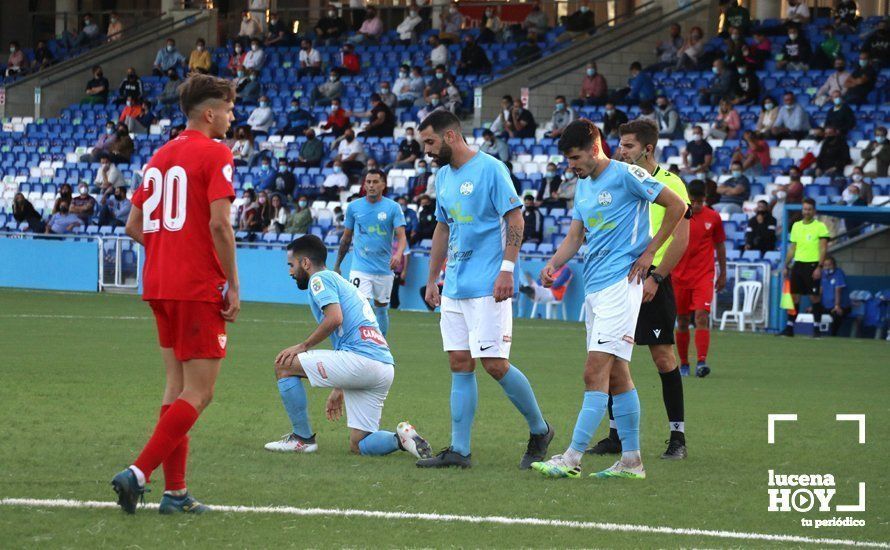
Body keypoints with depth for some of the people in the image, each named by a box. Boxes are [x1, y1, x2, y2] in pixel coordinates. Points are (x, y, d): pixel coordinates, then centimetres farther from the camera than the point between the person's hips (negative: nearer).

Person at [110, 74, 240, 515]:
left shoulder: (160, 157, 15)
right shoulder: (215, 154, -9)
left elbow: (134, 226, 15)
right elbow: (219, 222, -18)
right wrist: (234, 286, -13)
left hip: (160, 285, 8)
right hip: (200, 288, -8)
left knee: (177, 387, 12)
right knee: (198, 393, -5)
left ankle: (175, 491, 10)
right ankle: (139, 473, -15)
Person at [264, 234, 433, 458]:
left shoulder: (320, 278, 3)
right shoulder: (343, 283, 32)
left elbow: (334, 318, -16)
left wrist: (303, 346, -5)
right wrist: (339, 390, 38)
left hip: (361, 360, -9)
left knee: (285, 365, 3)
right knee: (358, 445, 12)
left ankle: (303, 438, 6)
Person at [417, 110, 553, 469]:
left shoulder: (490, 169, -9)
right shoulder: (443, 176, 15)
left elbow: (515, 220, -12)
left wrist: (507, 269, -19)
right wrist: (432, 280, 22)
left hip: (487, 288, -8)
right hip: (454, 288, 8)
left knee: (495, 364, -9)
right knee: (460, 366, 5)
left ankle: (539, 430, 9)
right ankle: (459, 451, 4)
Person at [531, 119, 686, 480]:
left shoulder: (625, 175, -8)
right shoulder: (583, 186, 17)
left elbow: (677, 206, -6)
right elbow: (575, 236, 18)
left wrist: (649, 252, -7)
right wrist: (553, 264, -1)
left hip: (620, 284, -9)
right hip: (594, 287, 9)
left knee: (596, 372, -14)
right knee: (616, 375, 9)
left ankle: (572, 458, -19)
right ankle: (631, 460, 13)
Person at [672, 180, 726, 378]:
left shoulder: (713, 218, 2)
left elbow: (720, 246, 13)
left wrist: (723, 274, 15)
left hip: (704, 275, -1)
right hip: (680, 276, 1)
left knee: (701, 317, -17)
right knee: (682, 322, 6)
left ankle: (702, 362, -24)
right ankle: (683, 364, 18)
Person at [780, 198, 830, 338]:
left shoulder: (820, 226, -3)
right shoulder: (796, 226, 14)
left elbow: (823, 249, -8)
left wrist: (819, 267, -16)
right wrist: (786, 266, 14)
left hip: (812, 265, -5)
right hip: (798, 264, 5)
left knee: (815, 297, -4)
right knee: (794, 296, 3)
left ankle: (816, 328, 2)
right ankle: (789, 327, 6)